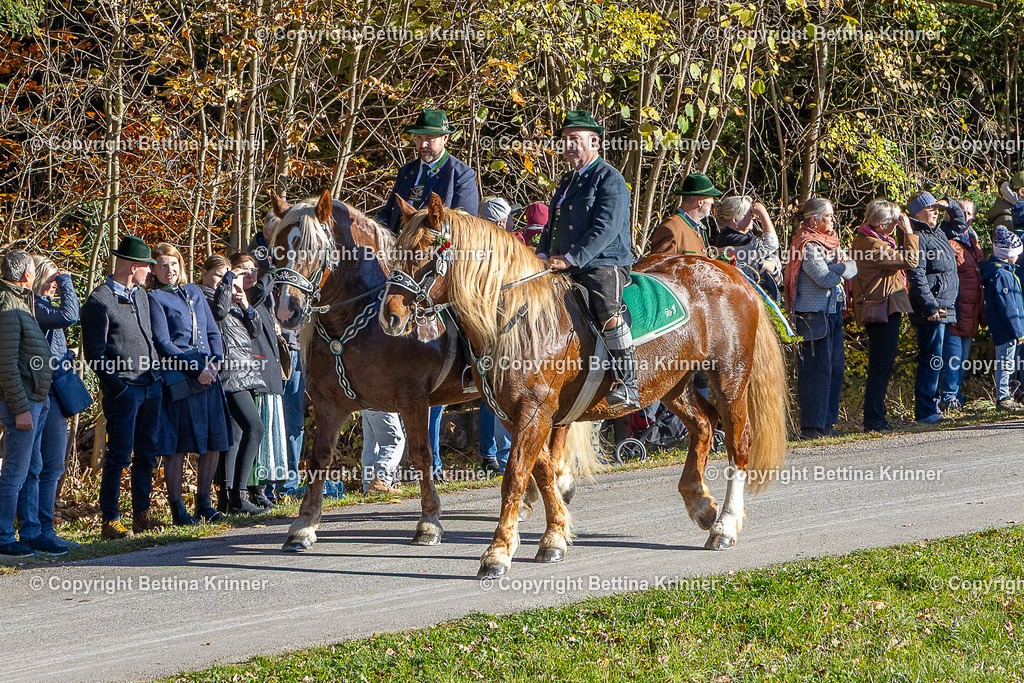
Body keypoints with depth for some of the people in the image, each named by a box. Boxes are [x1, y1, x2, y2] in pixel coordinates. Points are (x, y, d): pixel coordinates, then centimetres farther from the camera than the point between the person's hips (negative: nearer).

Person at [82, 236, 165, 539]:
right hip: (124, 389, -8)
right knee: (120, 455, -7)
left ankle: (141, 514, 19)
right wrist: (118, 387, -15)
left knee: (147, 454, 11)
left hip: (152, 386, 8)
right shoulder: (99, 301, -10)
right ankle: (110, 520, -2)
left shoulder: (140, 295, 16)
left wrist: (157, 376, 14)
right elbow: (94, 354, -11)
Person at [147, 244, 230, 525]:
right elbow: (162, 343, -8)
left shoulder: (194, 292, 17)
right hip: (177, 379, -6)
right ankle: (177, 509, 3)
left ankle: (203, 503, 17)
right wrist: (197, 368, -13)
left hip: (208, 375, 6)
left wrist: (214, 361, 0)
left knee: (214, 443, 4)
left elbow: (212, 331, 19)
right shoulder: (154, 298, -1)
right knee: (176, 447, -4)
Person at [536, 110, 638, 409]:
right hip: (566, 271, 9)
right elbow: (552, 224, 25)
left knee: (608, 314, -32)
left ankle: (627, 385, -31)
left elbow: (606, 228, -16)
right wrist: (544, 256, 5)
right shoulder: (566, 181, 23)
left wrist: (571, 259, -22)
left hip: (605, 265, -9)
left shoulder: (609, 179, -5)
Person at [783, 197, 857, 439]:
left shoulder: (830, 243, 16)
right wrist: (840, 268, 0)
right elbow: (825, 279, -19)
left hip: (833, 311, 9)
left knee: (836, 367, 9)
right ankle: (812, 426, -6)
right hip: (814, 314, -9)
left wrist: (839, 267, -11)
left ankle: (826, 423, 16)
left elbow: (852, 269, 10)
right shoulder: (808, 246, -12)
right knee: (817, 369, -9)